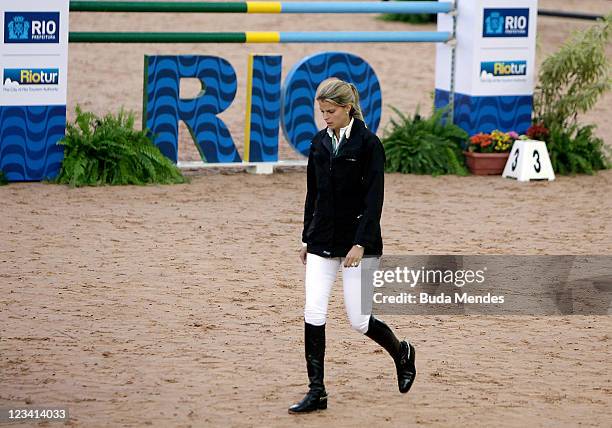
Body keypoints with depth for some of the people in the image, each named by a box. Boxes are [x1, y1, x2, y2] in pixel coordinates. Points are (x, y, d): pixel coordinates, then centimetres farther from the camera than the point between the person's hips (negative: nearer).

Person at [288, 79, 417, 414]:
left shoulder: (368, 143, -9)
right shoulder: (319, 142, 8)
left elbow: (374, 198, -13)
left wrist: (360, 244, -19)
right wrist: (306, 239, 14)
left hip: (358, 240, -5)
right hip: (322, 241, 5)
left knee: (359, 320, -2)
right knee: (313, 315, -6)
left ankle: (402, 354, 29)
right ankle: (316, 392, 1)